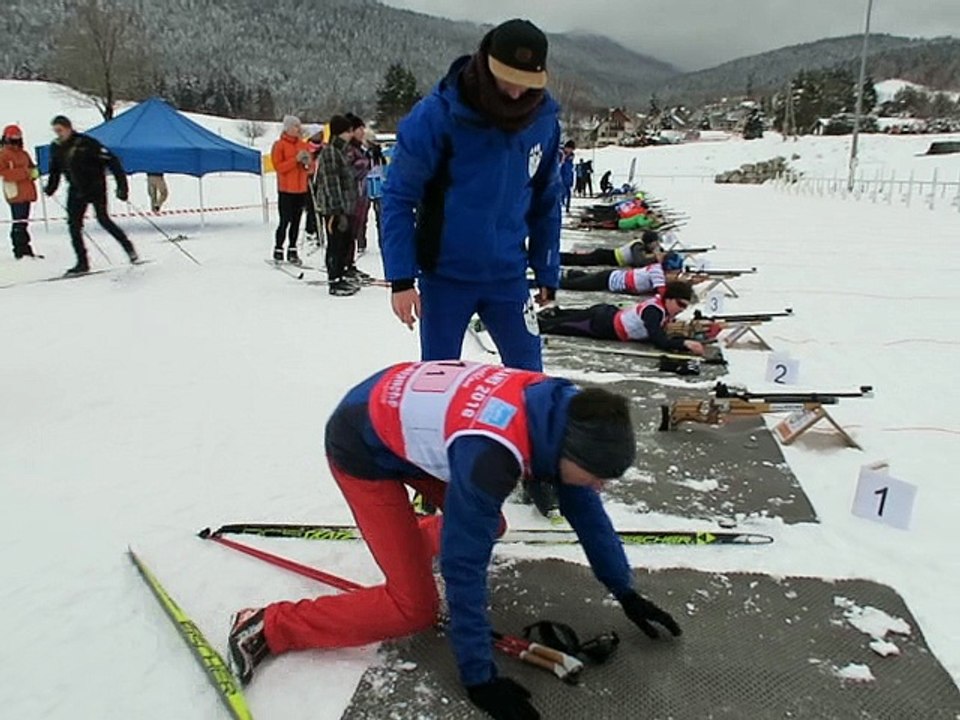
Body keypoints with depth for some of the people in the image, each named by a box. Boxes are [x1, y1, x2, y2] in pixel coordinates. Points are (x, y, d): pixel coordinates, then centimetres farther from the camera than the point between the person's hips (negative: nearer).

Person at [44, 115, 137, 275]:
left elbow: (112, 161, -17)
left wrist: (122, 186, -22)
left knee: (103, 220, -12)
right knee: (73, 224, -2)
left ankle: (129, 248, 9)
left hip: (96, 188, -6)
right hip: (76, 191, 6)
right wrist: (50, 188, 11)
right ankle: (82, 263, 2)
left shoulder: (86, 143, -16)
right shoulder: (56, 148, 3)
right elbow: (55, 170, 20)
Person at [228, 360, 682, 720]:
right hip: (362, 445, -7)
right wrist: (478, 676, -20)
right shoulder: (490, 452, -39)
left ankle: (407, 543, 38)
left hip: (409, 418, 8)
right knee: (415, 608, -7)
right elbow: (464, 564, -30)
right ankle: (265, 627, 3)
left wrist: (626, 594, 6)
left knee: (484, 525, 13)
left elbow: (586, 509, 0)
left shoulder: (566, 412, -14)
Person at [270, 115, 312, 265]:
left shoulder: (304, 145, 11)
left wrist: (307, 164, -7)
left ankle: (292, 250, 12)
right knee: (285, 221, -5)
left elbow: (309, 168, 16)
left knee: (296, 221, 7)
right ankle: (278, 250, 5)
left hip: (301, 190, 5)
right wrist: (296, 160, -18)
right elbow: (278, 167, -12)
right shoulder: (279, 145, -4)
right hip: (286, 190, -5)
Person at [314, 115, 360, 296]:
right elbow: (331, 184, -19)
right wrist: (337, 211, -22)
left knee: (346, 242, 15)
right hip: (333, 209, -9)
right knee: (336, 244, -3)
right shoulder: (329, 152, -14)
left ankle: (341, 276, 26)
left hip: (346, 207, 9)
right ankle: (334, 282, 5)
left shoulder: (341, 150, 17)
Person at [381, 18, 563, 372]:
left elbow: (546, 201, 8)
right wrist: (401, 278, -17)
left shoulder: (544, 120, -3)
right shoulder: (436, 115, -16)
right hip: (445, 276, -3)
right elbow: (399, 197, -12)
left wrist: (547, 272, 9)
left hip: (508, 276, 3)